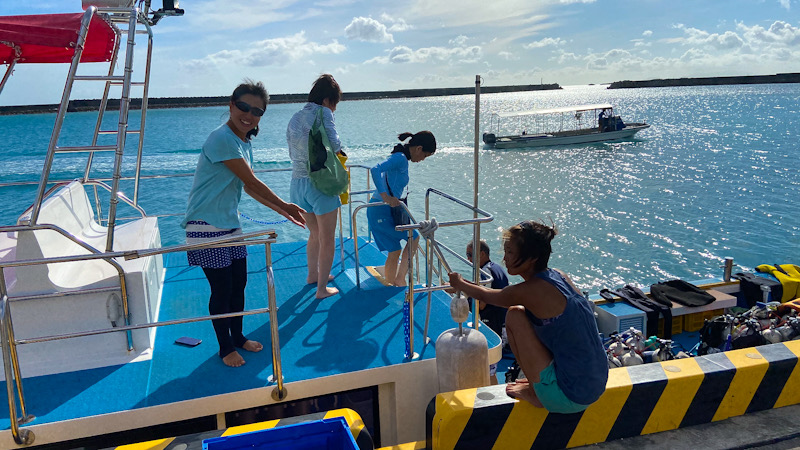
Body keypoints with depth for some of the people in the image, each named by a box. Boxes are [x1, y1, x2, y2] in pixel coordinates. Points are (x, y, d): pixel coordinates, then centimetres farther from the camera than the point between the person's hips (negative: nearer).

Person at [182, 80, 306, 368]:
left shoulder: (244, 142, 9)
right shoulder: (223, 138, -20)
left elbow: (249, 188, 16)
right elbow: (252, 182, -18)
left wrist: (283, 212, 15)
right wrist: (285, 205, -7)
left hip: (230, 224, 9)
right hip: (207, 226, -9)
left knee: (238, 284, 16)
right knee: (222, 290, 2)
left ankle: (238, 337, 35)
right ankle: (225, 347, 21)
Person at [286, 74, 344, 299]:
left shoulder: (294, 118, 13)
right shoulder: (323, 112, -9)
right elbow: (334, 145, -18)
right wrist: (338, 151, 2)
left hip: (298, 182, 7)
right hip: (321, 183, -7)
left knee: (315, 234, 26)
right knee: (327, 239, 7)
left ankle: (313, 274, 41)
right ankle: (322, 288, 14)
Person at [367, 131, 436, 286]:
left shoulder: (399, 157, 15)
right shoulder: (401, 158, -16)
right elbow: (375, 170, -30)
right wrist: (385, 196, -34)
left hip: (378, 211, 9)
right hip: (382, 211, -9)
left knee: (394, 252, 14)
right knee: (414, 238, 2)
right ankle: (400, 279, 4)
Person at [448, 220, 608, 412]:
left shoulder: (531, 291, -18)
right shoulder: (559, 276, 2)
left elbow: (486, 296, 3)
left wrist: (459, 283, 22)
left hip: (568, 399, -8)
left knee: (514, 316, -4)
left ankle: (534, 393, 9)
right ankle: (537, 382, 29)